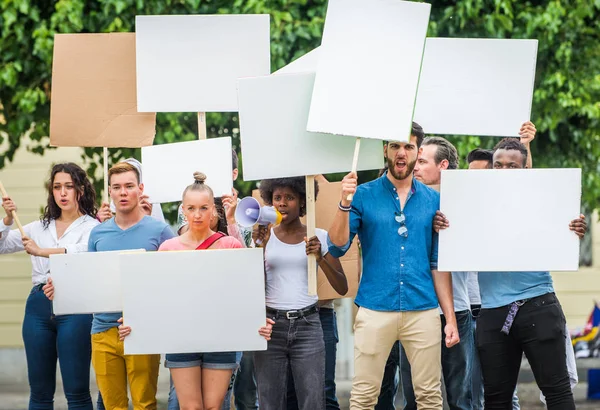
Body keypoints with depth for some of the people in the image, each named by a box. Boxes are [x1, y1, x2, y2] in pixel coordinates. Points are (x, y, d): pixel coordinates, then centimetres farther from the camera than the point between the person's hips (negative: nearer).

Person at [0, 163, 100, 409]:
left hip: (74, 308, -5)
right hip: (38, 306, 5)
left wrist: (42, 251, -24)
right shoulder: (40, 227, 17)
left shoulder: (92, 227, 0)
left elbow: (85, 251, -20)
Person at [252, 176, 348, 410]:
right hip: (271, 324, 1)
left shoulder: (318, 237, 5)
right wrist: (260, 247, -9)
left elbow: (342, 288, 2)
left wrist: (320, 258, -13)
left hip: (307, 324, -1)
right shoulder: (264, 237, 6)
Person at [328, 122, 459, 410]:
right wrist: (345, 204, -19)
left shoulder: (433, 200, 8)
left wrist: (450, 319, 5)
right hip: (375, 310, -2)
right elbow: (337, 247, -5)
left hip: (423, 311, 2)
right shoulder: (363, 195, 3)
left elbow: (439, 264, 10)